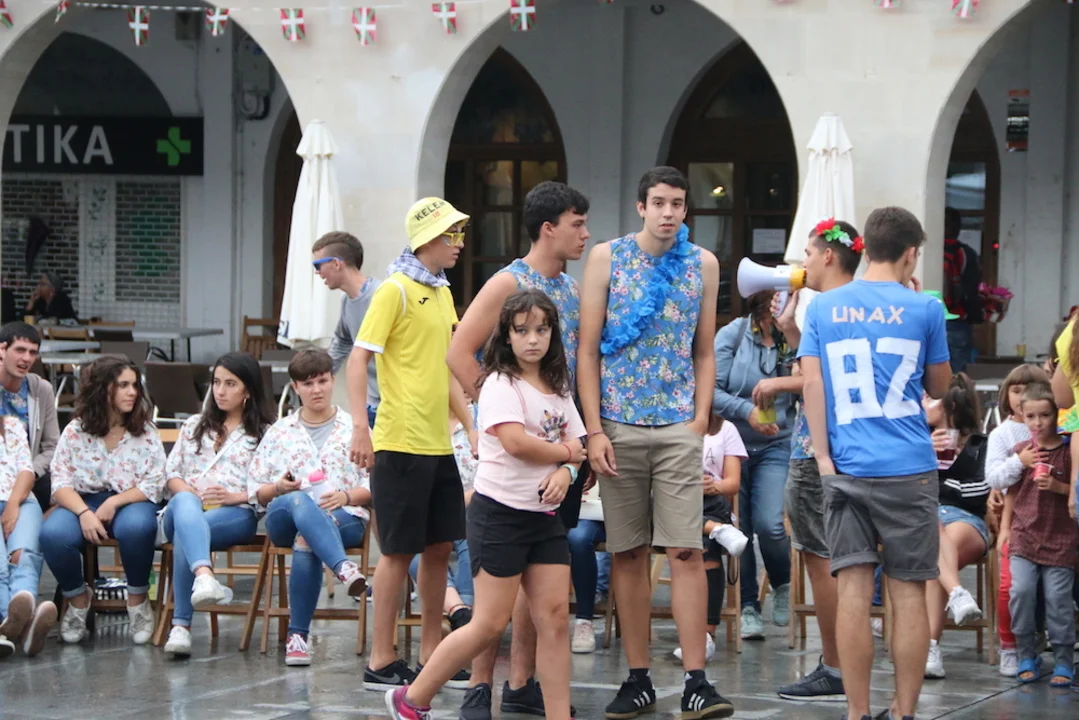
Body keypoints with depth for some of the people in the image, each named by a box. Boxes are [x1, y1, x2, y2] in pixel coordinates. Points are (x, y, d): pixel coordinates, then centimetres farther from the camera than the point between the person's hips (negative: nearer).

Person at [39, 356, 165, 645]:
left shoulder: (146, 432, 0)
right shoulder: (75, 431, -1)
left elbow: (154, 485, -6)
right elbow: (61, 483, -7)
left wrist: (113, 504, -19)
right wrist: (84, 513, -25)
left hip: (130, 502, -1)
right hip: (82, 502, 1)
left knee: (136, 528, -39)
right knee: (53, 534, -32)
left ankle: (138, 600, -11)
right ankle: (78, 598, -2)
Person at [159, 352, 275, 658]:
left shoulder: (266, 434, 18)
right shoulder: (194, 426, 31)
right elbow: (171, 474, 20)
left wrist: (236, 496, -13)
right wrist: (190, 493, -3)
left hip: (237, 514, -2)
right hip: (188, 506, 2)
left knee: (184, 531, -38)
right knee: (184, 504, -40)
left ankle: (181, 625, -48)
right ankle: (204, 576, -68)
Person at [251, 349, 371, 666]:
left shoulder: (354, 429, 16)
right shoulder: (280, 432, 21)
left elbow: (375, 486, 8)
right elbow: (255, 491, 16)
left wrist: (347, 496, -12)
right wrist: (278, 488, -7)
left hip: (345, 518, -1)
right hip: (284, 518, 1)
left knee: (305, 542, -38)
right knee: (299, 503, -39)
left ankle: (298, 635, -38)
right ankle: (343, 568, -62)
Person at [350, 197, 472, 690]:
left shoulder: (441, 293, 15)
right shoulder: (395, 290, -10)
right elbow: (358, 358, -16)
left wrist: (472, 425, 19)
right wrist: (359, 426, -25)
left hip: (438, 444, 8)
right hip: (402, 442, -8)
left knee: (440, 546, 10)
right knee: (399, 551, -3)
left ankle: (432, 651, 20)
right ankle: (381, 662, 4)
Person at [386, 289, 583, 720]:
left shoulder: (558, 389, 13)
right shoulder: (501, 383, -9)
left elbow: (578, 445, 13)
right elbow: (516, 441, -23)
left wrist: (565, 472, -10)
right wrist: (565, 452, -7)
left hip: (544, 515, 7)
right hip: (501, 511, -7)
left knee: (555, 617, -1)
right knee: (491, 623, -5)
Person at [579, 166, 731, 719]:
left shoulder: (703, 265, 6)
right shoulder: (607, 258, 2)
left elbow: (704, 354, 12)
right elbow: (587, 350, 1)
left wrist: (700, 420, 0)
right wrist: (594, 431, -6)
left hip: (678, 427, 0)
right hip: (618, 427, 0)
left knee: (686, 550, -7)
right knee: (627, 553, 4)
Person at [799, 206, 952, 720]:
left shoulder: (823, 307, 5)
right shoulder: (923, 309, -1)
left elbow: (812, 383, 1)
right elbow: (939, 387, 11)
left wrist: (824, 456, 3)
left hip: (847, 469, 2)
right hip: (909, 470, -2)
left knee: (853, 592, 2)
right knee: (909, 594, 4)